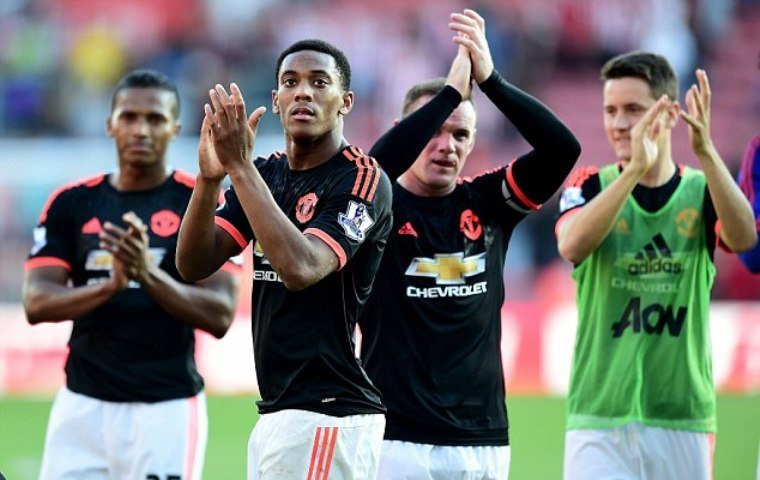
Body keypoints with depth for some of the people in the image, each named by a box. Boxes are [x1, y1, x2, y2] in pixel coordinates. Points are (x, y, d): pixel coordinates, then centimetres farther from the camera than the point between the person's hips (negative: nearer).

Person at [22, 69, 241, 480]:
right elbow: (37, 304, -3)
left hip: (167, 409, -3)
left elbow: (220, 316, -9)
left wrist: (150, 275, -25)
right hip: (83, 407, 3)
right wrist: (111, 285, -21)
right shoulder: (71, 204, 8)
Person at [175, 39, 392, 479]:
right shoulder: (265, 174, 13)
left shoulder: (362, 179, -9)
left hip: (328, 416, -8)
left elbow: (300, 269, -24)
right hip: (275, 413, 8)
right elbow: (194, 265, 3)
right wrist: (209, 177, -14)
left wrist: (240, 167, -24)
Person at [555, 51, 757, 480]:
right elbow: (572, 247, -19)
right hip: (599, 423, -1)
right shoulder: (591, 186, 3)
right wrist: (635, 169, -30)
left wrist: (706, 151, -31)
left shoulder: (703, 191, 5)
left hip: (685, 424, 1)